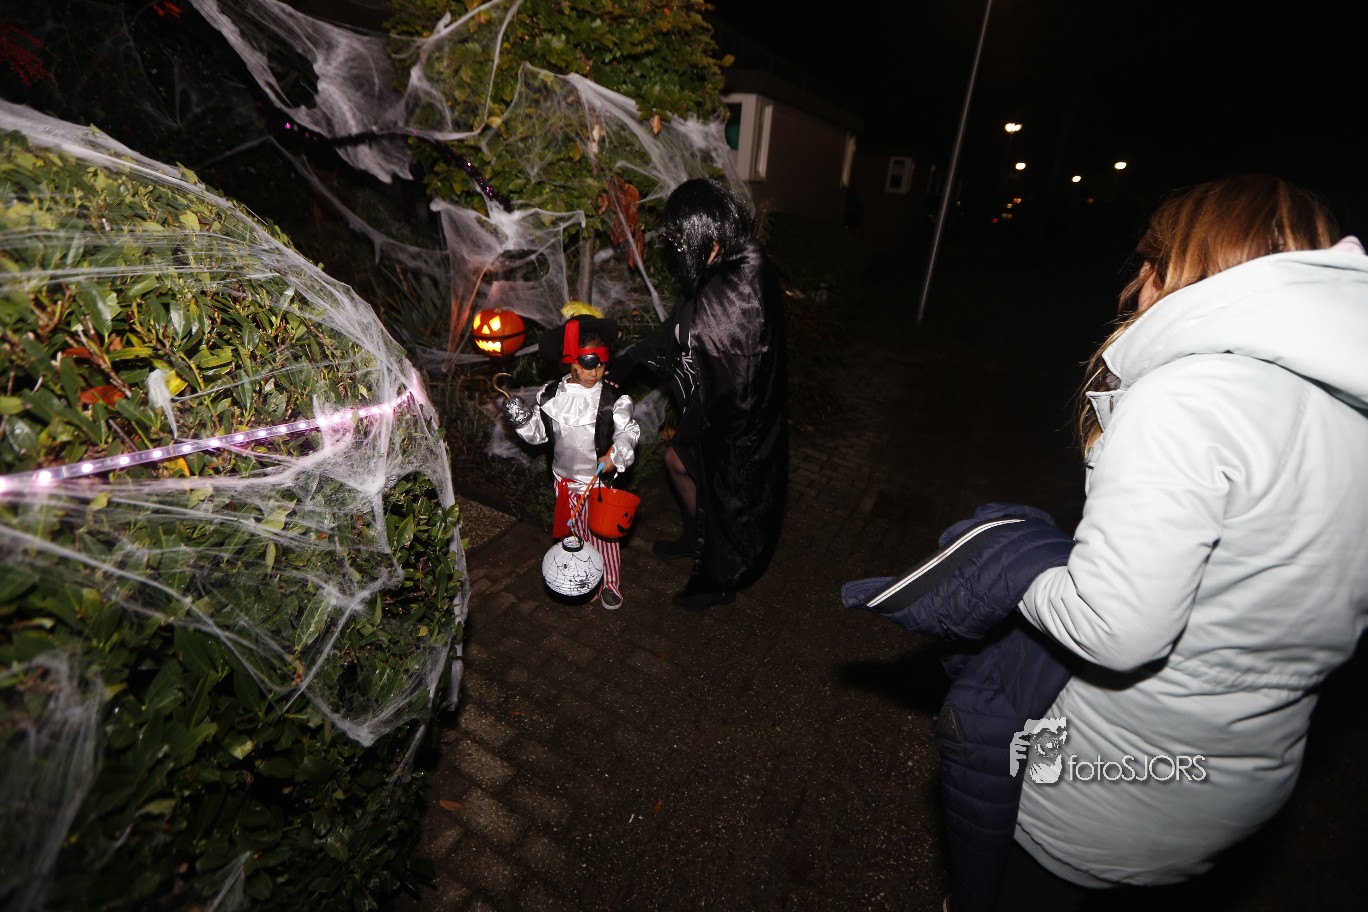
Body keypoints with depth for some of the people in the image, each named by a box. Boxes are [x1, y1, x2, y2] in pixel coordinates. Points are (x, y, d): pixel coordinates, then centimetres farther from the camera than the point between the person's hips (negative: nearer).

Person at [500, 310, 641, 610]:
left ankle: (610, 584, 28)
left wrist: (615, 455, -28)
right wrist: (522, 419, -14)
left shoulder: (613, 397, -14)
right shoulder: (551, 395, -5)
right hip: (566, 478, 4)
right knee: (575, 530, 21)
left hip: (600, 478, -3)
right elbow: (539, 433, 3)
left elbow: (628, 431, -12)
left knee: (603, 534, 8)